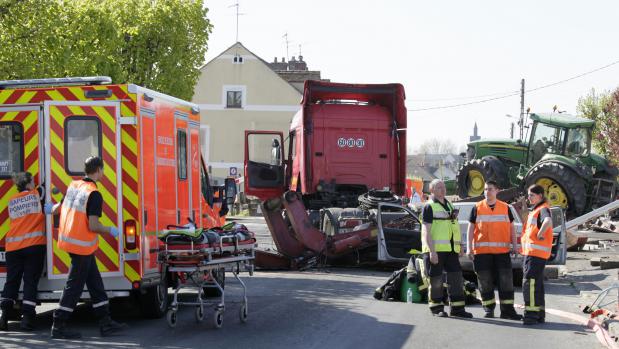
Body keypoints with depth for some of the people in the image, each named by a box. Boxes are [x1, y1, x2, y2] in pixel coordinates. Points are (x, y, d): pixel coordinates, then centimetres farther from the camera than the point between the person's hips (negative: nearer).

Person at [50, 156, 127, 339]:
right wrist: (111, 231, -6)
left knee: (94, 281, 13)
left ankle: (105, 322, 16)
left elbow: (58, 207, 22)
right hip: (82, 245, -9)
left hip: (69, 240, 9)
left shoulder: (73, 186, 7)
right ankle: (58, 326, 4)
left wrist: (52, 208, 44)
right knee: (74, 286, -1)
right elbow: (93, 226, -23)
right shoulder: (94, 194, -18)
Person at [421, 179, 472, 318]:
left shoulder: (449, 205, 18)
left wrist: (460, 246, 20)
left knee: (456, 276, 3)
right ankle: (436, 308, 10)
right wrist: (432, 251, -21)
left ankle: (457, 308, 9)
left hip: (450, 249, 7)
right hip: (435, 249, -7)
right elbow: (426, 231, -13)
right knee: (436, 279, -1)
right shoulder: (429, 207, -6)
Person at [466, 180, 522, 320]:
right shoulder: (477, 208, 5)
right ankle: (488, 309, 13)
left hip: (502, 251, 1)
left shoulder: (505, 208, 9)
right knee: (485, 282, 3)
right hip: (482, 251, -1)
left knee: (506, 281, -1)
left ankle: (507, 310, 3)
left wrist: (514, 245, 4)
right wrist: (469, 247, -3)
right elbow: (471, 228, 5)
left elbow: (511, 227, 14)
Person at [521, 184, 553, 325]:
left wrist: (540, 234, -23)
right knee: (536, 284, 14)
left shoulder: (543, 209, -10)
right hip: (529, 252, 11)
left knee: (530, 282, -15)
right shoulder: (534, 210, 22)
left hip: (536, 252, -11)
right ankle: (539, 315, 21)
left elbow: (548, 221, -33)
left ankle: (531, 314, -18)